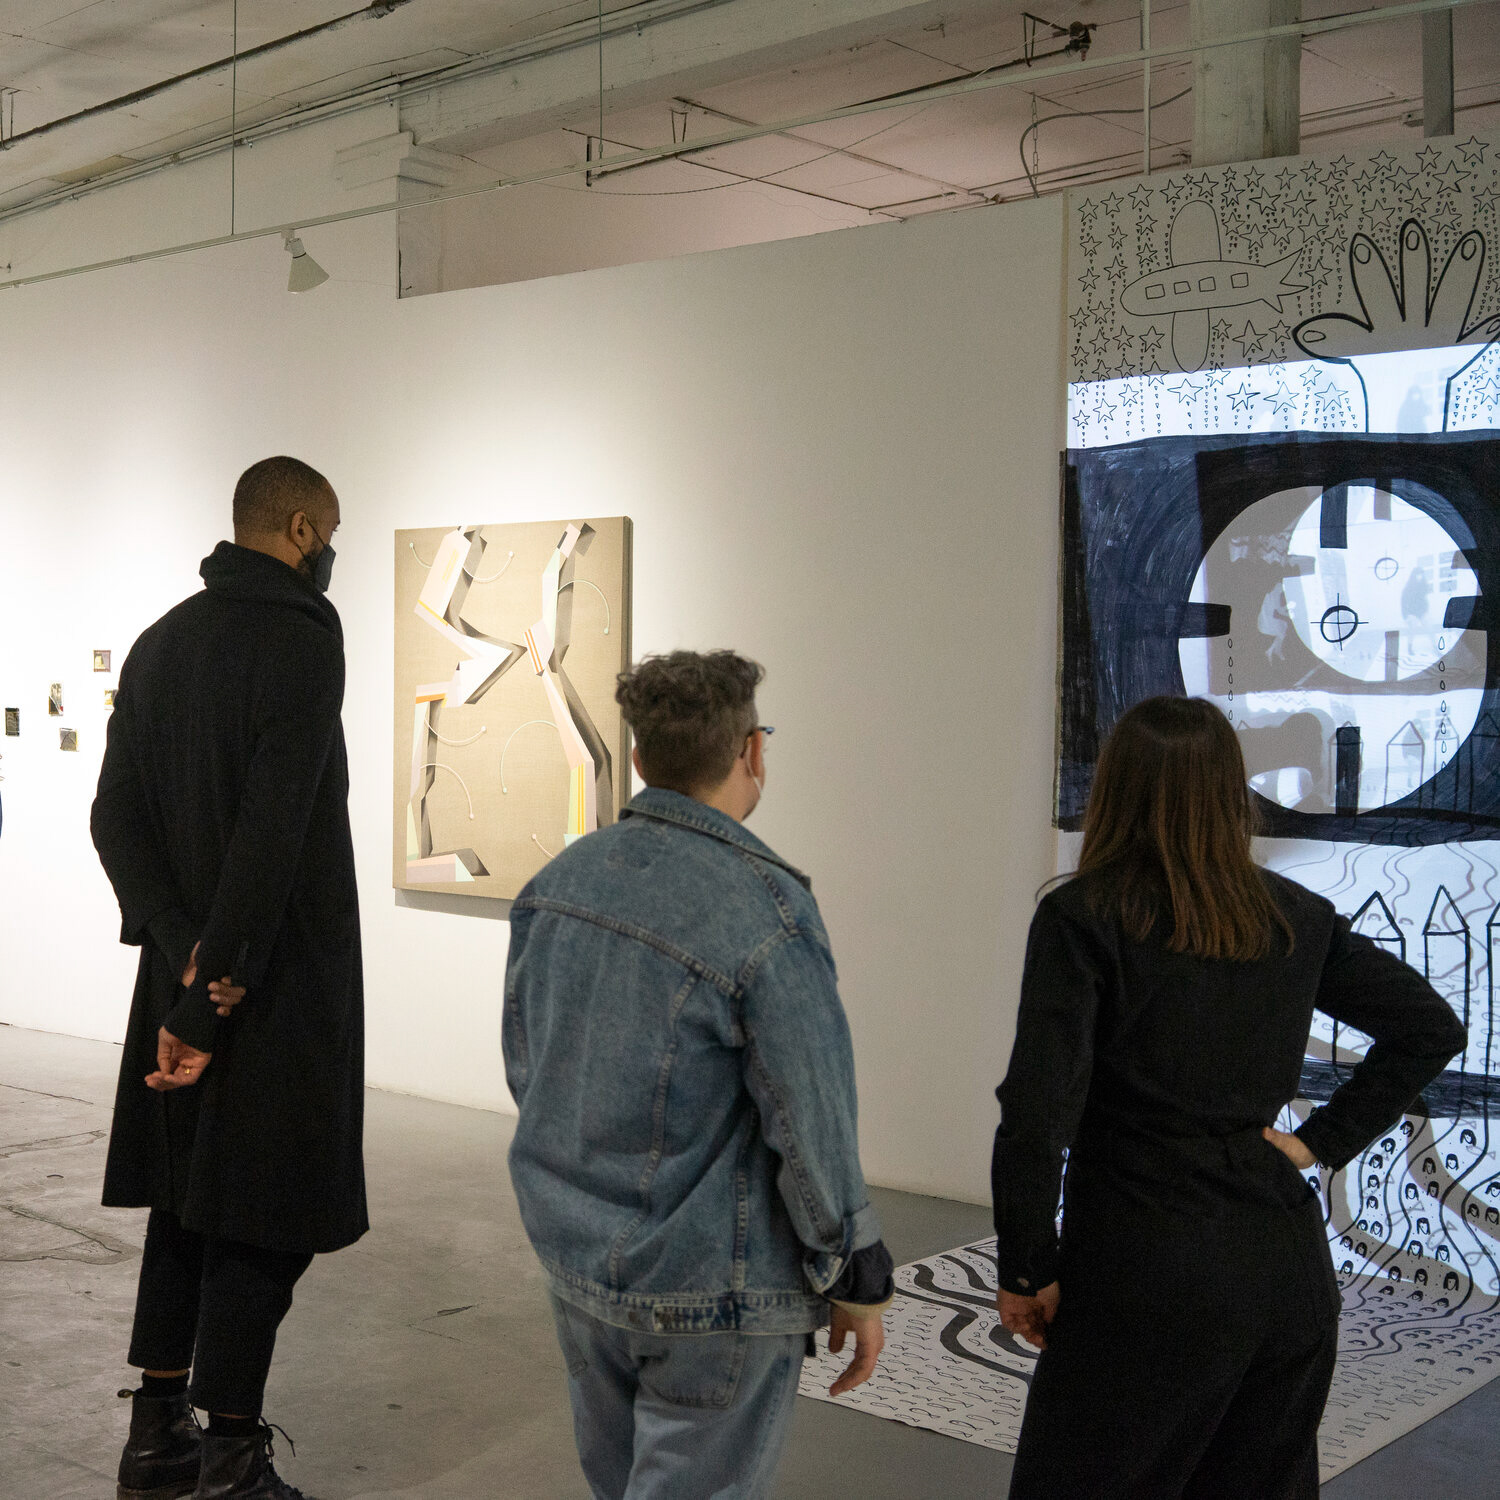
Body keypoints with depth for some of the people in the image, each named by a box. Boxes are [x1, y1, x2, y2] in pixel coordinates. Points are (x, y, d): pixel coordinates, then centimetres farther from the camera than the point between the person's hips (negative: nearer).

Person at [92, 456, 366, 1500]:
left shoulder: (162, 641, 11)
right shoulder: (302, 634, -13)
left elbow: (116, 816, 5)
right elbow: (276, 822, -22)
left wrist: (184, 949, -5)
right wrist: (218, 983, -18)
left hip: (185, 970, 8)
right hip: (280, 980, -8)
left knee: (186, 1198, 16)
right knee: (264, 1223, 0)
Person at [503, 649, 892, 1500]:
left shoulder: (559, 881, 1)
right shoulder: (766, 913, -21)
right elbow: (814, 1128, -17)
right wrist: (858, 1283, -4)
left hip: (576, 1262, 7)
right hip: (714, 1299, -7)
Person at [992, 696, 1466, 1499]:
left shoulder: (1083, 918, -10)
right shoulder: (1296, 918, 6)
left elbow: (1038, 1113, -17)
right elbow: (1432, 1026, 13)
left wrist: (1026, 1273, -8)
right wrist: (1323, 1140, 10)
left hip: (1148, 1272, -6)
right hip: (1287, 1262, 6)